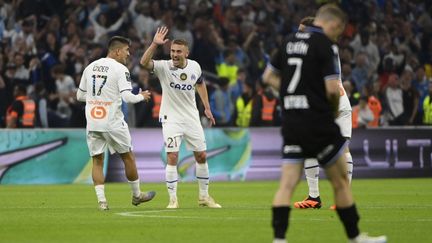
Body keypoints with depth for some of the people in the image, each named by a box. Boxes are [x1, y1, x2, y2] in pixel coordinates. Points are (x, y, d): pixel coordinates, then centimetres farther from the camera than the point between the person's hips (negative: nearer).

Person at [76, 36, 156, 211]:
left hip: (92, 122, 4)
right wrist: (141, 97, 3)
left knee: (97, 160, 8)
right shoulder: (120, 69, -8)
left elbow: (80, 96, 15)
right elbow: (127, 97, -16)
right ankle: (136, 195, 25)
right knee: (128, 157, 12)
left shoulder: (90, 67, 9)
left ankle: (101, 201, -2)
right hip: (113, 123, -4)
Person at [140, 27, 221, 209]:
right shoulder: (164, 67, -15)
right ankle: (173, 199, -3)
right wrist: (155, 44, -44)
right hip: (171, 118, -4)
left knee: (201, 156, 7)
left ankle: (204, 197, 22)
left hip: (192, 117, 4)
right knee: (172, 157, -13)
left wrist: (207, 108, 17)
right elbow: (144, 62, -33)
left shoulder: (195, 66, -3)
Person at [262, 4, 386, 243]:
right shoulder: (325, 45, -10)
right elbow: (332, 89, -17)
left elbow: (268, 77, 17)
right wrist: (335, 110, 2)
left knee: (287, 184, 1)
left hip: (291, 122, 6)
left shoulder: (290, 41, 11)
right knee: (340, 181, 9)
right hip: (318, 122, -6)